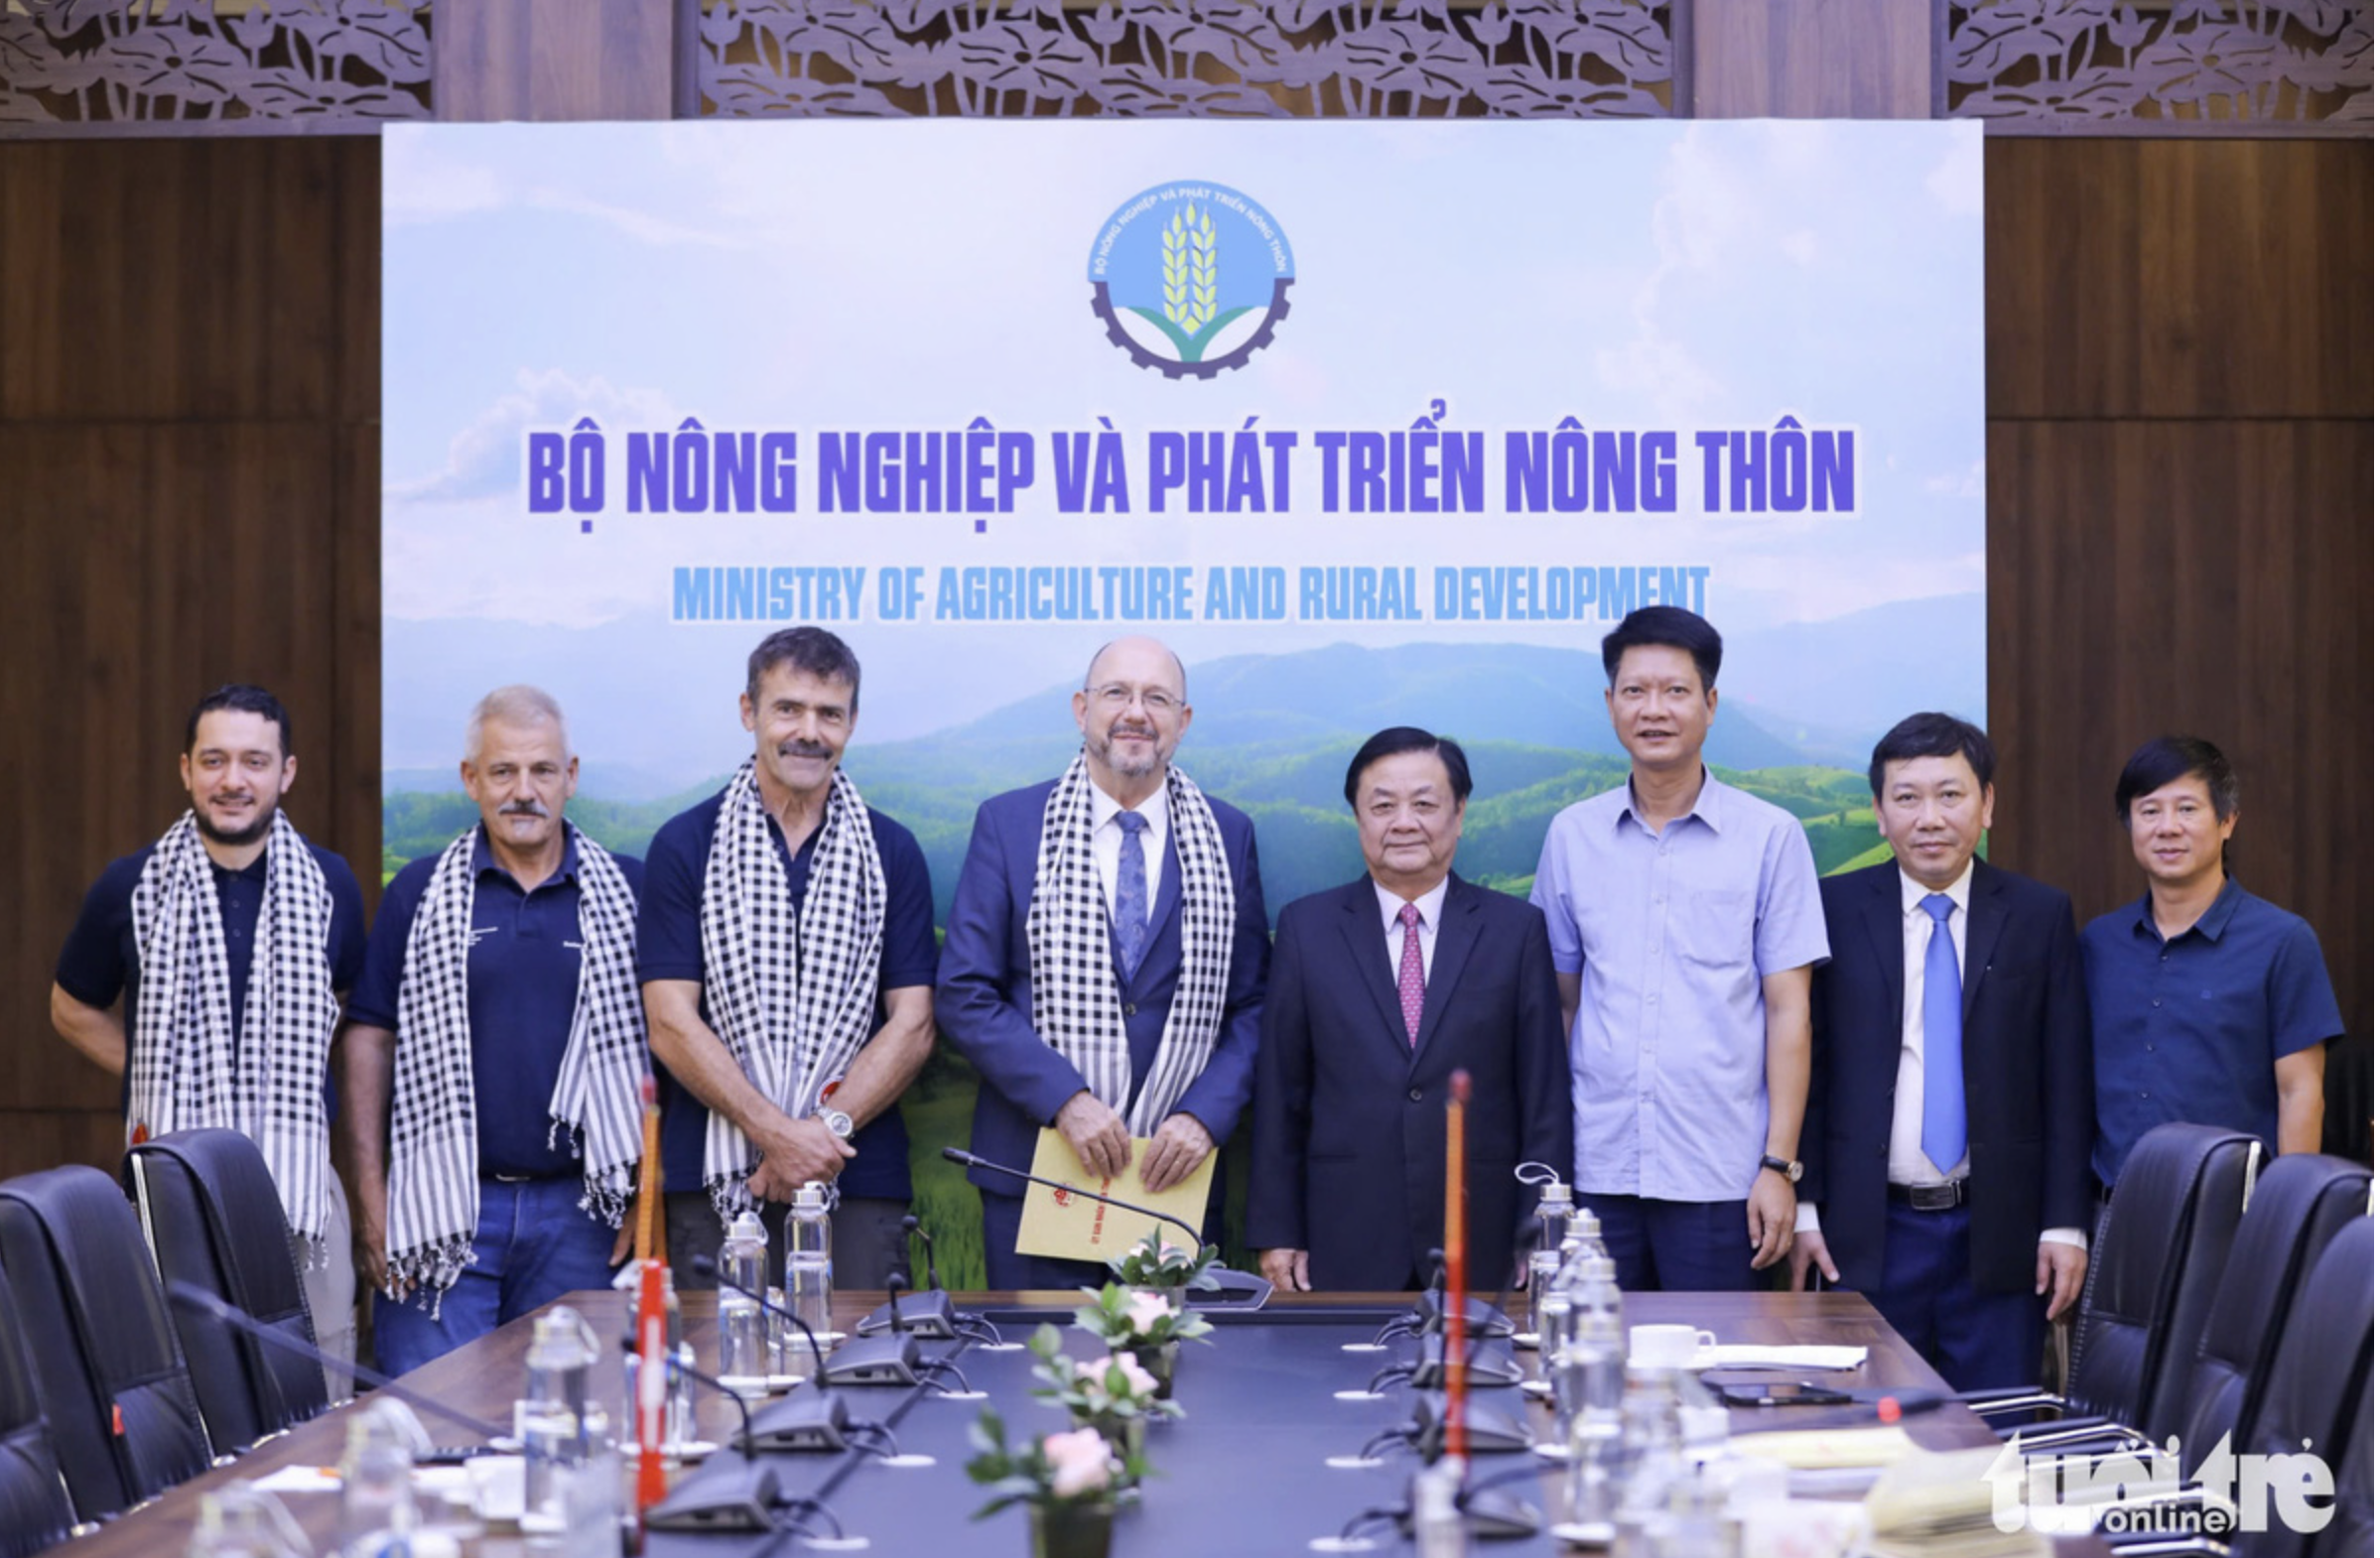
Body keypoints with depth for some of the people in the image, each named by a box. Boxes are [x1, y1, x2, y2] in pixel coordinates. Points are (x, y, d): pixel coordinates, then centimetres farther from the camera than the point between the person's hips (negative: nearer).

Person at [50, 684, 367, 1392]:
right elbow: (73, 1010, 14)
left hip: (301, 1177, 1)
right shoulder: (131, 888, 0)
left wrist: (297, 1084, 7)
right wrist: (154, 1075, 2)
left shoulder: (329, 883, 5)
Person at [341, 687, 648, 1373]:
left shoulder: (630, 890, 6)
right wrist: (371, 1198, -2)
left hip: (575, 1212, 1)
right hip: (445, 1208, -1)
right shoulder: (419, 893, 6)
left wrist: (651, 1192, 2)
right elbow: (370, 1041, 5)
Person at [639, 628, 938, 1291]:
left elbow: (913, 1025, 4)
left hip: (859, 1182, 1)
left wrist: (827, 1129, -11)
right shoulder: (685, 845, 5)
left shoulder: (892, 852, 10)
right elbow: (671, 1025, -2)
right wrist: (774, 1132, -12)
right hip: (714, 1181, -1)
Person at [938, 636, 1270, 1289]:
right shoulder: (1007, 824, 2)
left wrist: (1205, 1115, -9)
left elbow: (1253, 1007, 7)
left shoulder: (1227, 836, 7)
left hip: (1175, 1175, 2)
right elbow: (964, 995, -3)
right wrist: (1064, 1099, -14)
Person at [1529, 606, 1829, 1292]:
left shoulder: (1770, 837, 1)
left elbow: (1788, 1010, 0)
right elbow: (1558, 1001, 13)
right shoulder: (1572, 836, 9)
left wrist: (1779, 1164, -6)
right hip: (1596, 1172, 2)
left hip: (1718, 1180, -2)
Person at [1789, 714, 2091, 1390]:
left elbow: (2066, 1080, 4)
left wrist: (2065, 1224, -1)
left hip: (1998, 1233, 0)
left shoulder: (2040, 916, 5)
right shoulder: (1834, 910, 3)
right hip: (1867, 1235, 0)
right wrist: (1804, 1207, -3)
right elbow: (1807, 1066, 4)